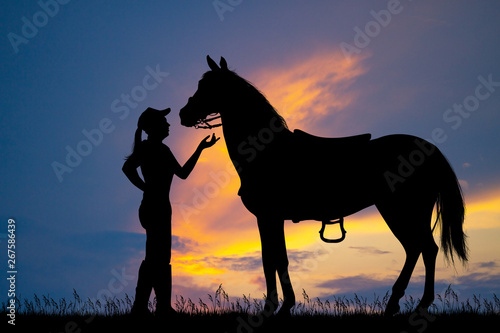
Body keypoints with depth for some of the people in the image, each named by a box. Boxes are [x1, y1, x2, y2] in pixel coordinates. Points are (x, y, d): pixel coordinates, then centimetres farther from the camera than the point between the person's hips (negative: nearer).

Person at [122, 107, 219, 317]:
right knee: (159, 259, -8)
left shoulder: (162, 149, 19)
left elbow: (183, 173, 22)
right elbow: (127, 167, -22)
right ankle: (163, 307, -6)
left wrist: (200, 148, 21)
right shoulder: (147, 147, -7)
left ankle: (140, 307, 17)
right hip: (154, 208, -10)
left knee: (155, 259, 11)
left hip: (161, 208, 10)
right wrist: (145, 187, -15)